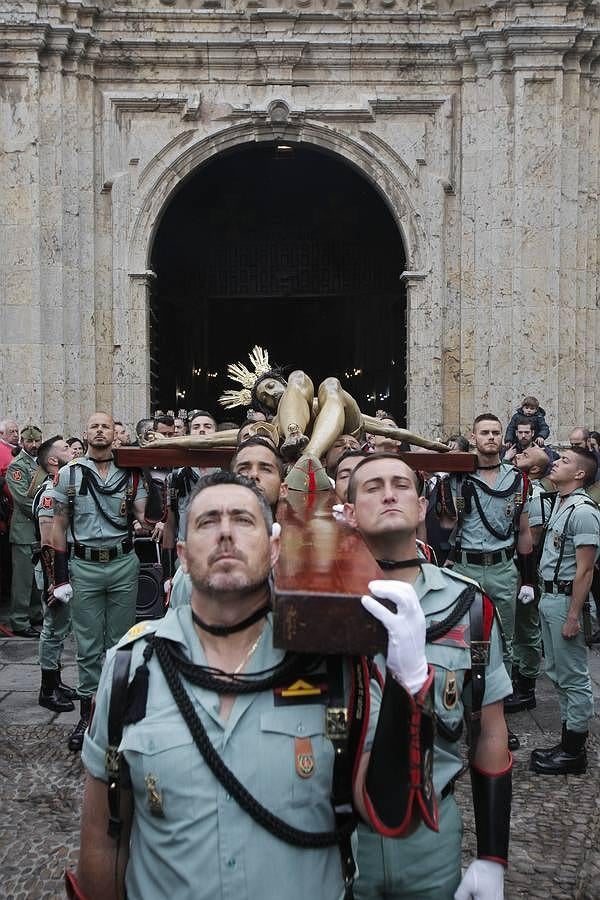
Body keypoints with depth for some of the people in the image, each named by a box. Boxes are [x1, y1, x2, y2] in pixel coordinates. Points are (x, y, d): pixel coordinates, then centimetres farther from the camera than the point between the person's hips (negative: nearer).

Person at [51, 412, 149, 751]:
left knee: (120, 642, 9)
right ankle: (88, 714, 16)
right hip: (84, 566, 0)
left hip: (124, 563, 1)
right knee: (88, 646, 5)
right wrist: (61, 576, 1)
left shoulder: (131, 474, 3)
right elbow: (59, 525, 4)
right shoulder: (69, 473, 3)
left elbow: (142, 519, 6)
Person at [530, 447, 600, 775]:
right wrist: (543, 593, 15)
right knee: (558, 673, 16)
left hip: (566, 599, -10)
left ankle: (574, 753, 11)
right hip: (548, 596, 10)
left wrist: (574, 615, -20)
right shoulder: (559, 503, 13)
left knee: (573, 677, 1)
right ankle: (567, 742, 27)